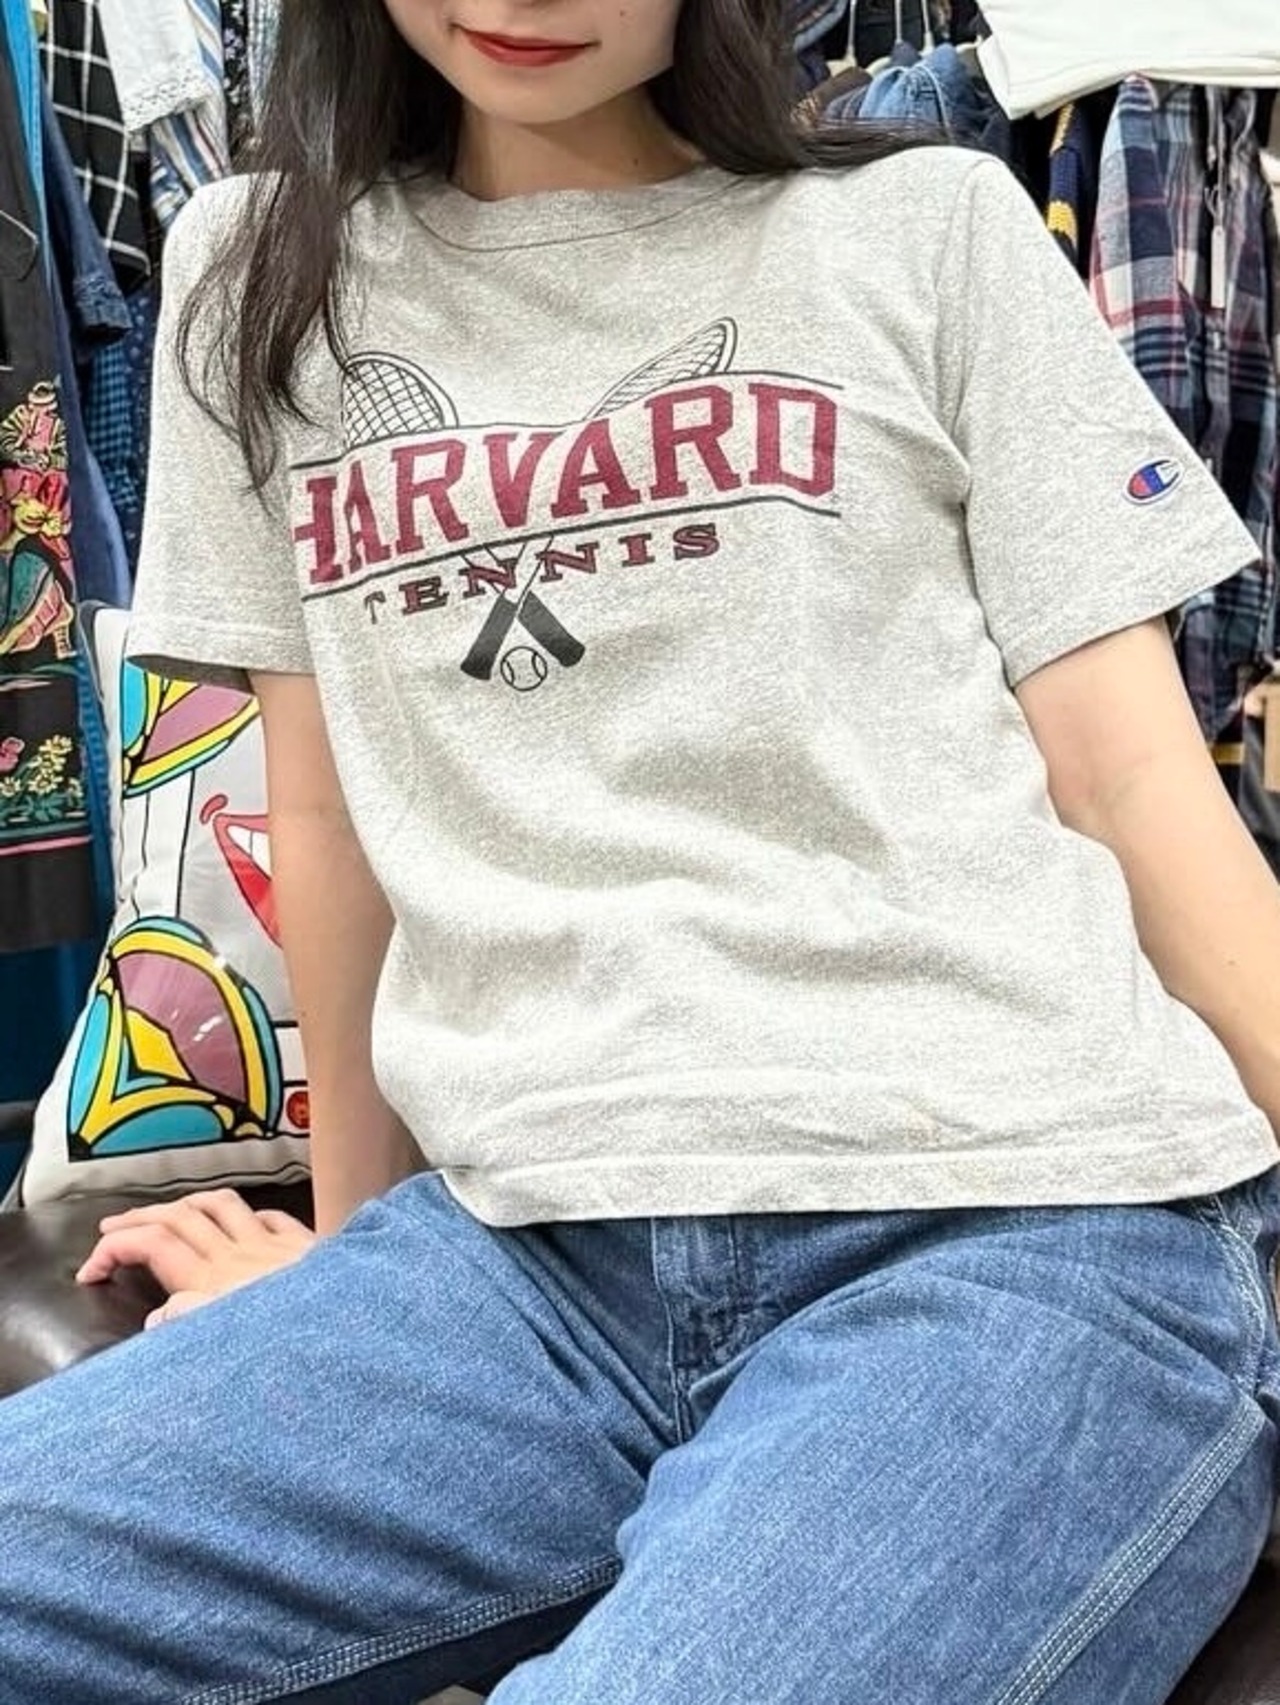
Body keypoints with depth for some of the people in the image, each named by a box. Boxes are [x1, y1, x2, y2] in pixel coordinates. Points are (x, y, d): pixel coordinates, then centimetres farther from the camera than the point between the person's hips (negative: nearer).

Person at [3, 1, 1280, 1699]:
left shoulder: (933, 228, 8)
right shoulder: (257, 278, 15)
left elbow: (1131, 777, 5)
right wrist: (354, 1231, 22)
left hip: (1025, 1221, -2)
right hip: (520, 1252, 4)